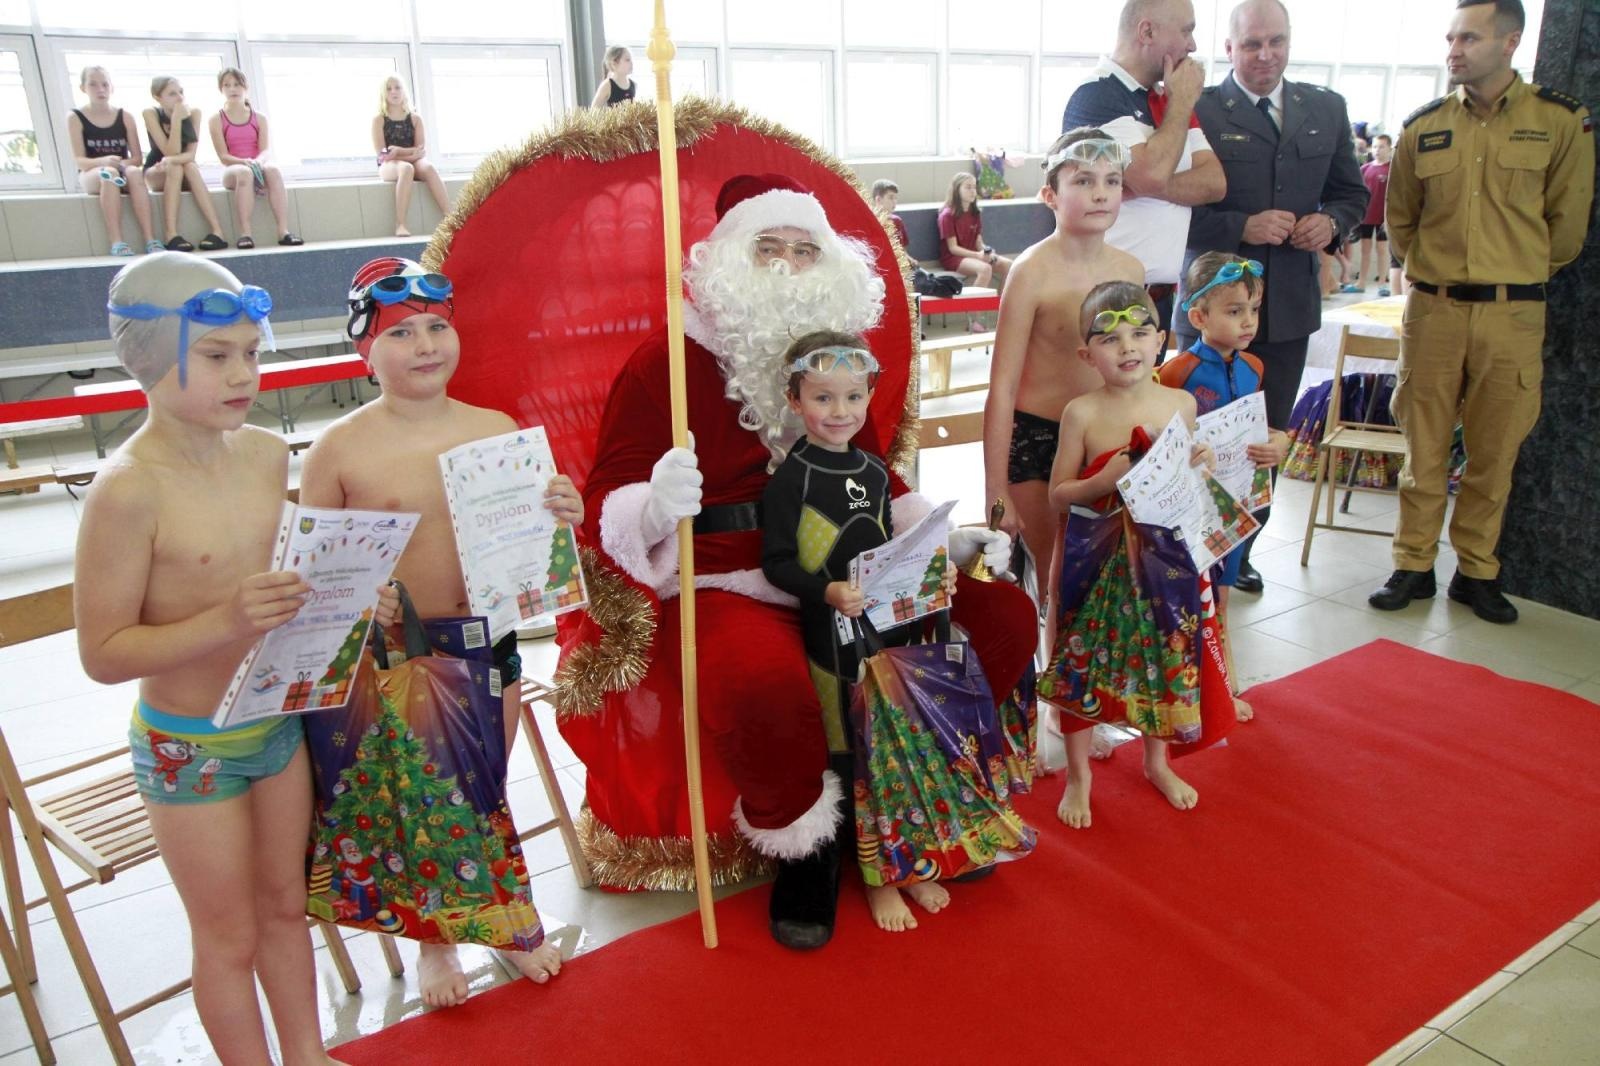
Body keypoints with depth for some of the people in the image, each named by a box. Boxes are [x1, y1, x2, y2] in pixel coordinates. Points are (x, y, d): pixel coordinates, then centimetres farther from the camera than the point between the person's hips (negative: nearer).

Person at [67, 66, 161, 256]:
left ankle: (150, 239, -42)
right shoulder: (75, 118, 2)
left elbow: (137, 158, 3)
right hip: (91, 174, -1)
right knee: (109, 173, -37)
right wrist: (103, 161, -27)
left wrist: (122, 163, -19)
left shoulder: (125, 117, 7)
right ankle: (117, 242, -45)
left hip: (123, 171, 1)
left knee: (135, 172, -34)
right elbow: (79, 160, -7)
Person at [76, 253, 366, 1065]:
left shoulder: (269, 455, -5)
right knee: (230, 938, 14)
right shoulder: (127, 489, -23)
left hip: (279, 721, 6)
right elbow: (103, 654, -20)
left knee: (285, 905, 24)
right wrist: (226, 622, -33)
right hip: (187, 748, -6)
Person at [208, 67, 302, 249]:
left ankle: (283, 231, -43)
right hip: (233, 169, -1)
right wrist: (244, 162, -24)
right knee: (244, 172, -39)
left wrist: (258, 161, -25)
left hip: (256, 166, 2)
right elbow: (223, 156, -3)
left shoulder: (259, 118, 10)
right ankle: (245, 233, -44)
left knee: (273, 169, -35)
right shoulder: (217, 120, 4)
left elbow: (264, 150, -1)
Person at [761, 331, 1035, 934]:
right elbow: (776, 562, -13)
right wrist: (828, 592, -27)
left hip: (894, 625, 6)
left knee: (910, 748, 12)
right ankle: (879, 877, 20)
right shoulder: (790, 478, -10)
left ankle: (914, 865, 30)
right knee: (863, 761, 3)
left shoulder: (874, 472, 10)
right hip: (835, 637, -6)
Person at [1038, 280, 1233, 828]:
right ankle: (1078, 773, 28)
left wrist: (1201, 467, -11)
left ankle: (1157, 762, 41)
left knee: (1166, 655, 16)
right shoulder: (1082, 413, -12)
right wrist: (1102, 483, -24)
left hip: (1164, 556, 4)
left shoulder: (1181, 403, -2)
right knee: (1084, 659, 7)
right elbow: (1057, 493, -7)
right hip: (1097, 558, -3)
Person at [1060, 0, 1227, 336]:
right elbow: (1153, 175, -23)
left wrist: (1140, 187, -14)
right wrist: (1182, 101, -7)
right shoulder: (1095, 96, -11)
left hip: (1160, 296, 8)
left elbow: (1215, 182, 3)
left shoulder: (1172, 100, 14)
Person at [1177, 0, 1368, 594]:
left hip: (1290, 303, 5)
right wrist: (1242, 227, -20)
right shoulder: (1199, 110, -7)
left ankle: (1239, 551, 28)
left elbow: (1351, 192, 17)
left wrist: (1331, 222, -5)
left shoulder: (1326, 109, 10)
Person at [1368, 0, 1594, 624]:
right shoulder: (1423, 127, 5)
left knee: (1494, 453, 5)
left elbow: (1567, 222, 6)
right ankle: (1413, 566, 15)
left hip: (1513, 315, -1)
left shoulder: (1561, 121, 0)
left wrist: (1519, 276, 13)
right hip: (1432, 309, 1)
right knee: (1423, 448, 5)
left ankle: (1477, 572, 18)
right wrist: (1434, 271, 14)